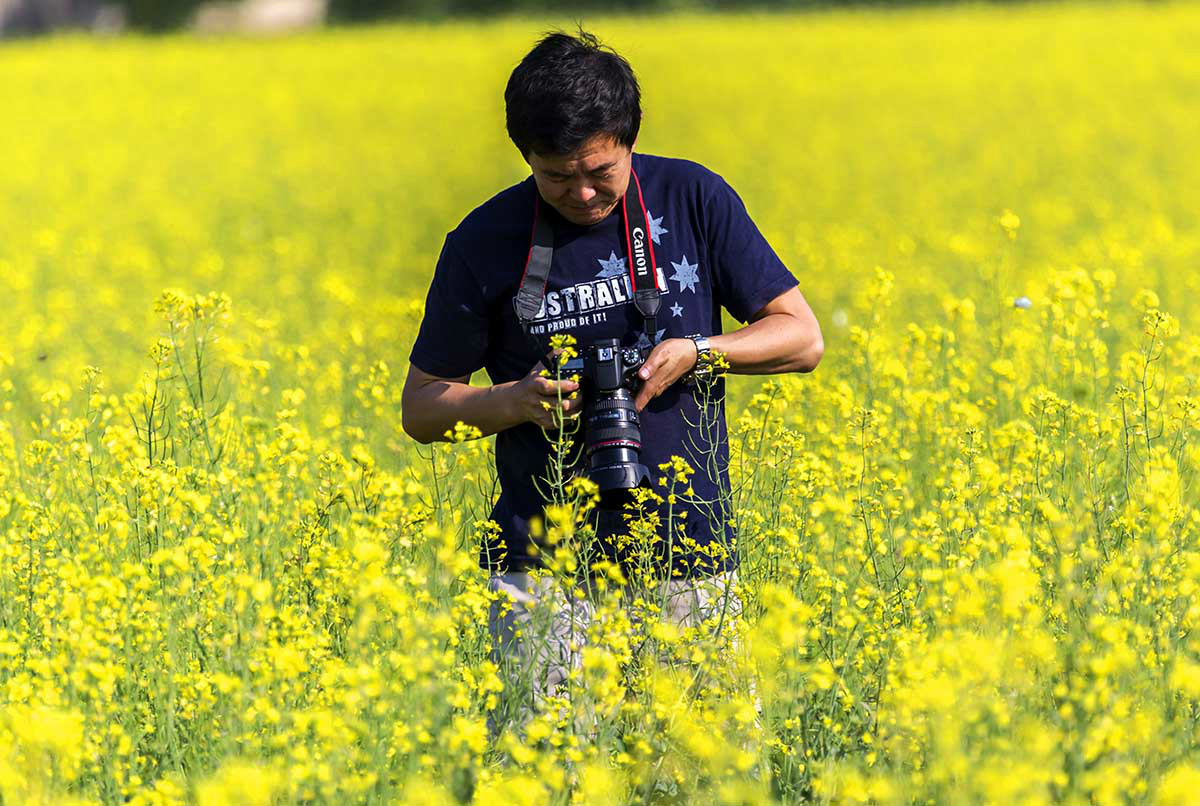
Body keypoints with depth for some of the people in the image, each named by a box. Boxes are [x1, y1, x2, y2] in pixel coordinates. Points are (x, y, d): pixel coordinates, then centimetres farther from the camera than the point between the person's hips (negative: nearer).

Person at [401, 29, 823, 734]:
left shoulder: (694, 200, 1)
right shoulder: (484, 244, -2)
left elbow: (802, 339, 7)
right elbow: (421, 409, 6)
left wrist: (696, 351, -10)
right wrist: (516, 401, -13)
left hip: (693, 561, 1)